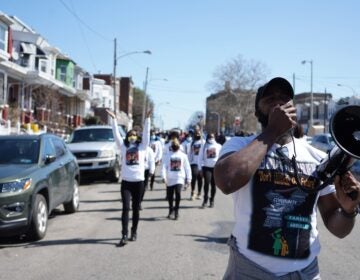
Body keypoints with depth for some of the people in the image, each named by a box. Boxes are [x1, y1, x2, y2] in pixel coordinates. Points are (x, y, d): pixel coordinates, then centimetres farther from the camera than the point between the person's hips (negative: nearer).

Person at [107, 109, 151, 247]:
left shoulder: (142, 146, 9)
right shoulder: (123, 147, 10)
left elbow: (146, 133, 0)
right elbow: (116, 134, 4)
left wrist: (147, 118, -9)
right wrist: (114, 119, -3)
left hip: (138, 181, 0)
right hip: (126, 181, 0)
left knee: (136, 208, 9)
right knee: (126, 208, -8)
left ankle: (134, 232, 23)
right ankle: (124, 236, -11)